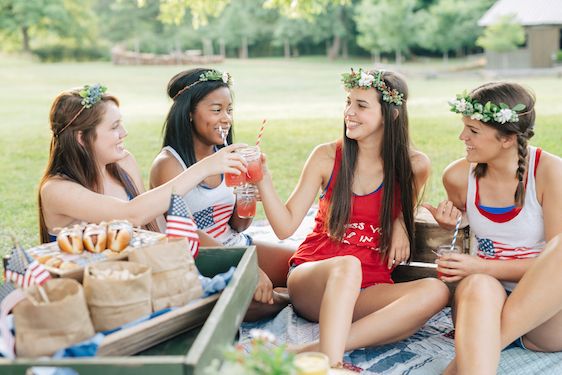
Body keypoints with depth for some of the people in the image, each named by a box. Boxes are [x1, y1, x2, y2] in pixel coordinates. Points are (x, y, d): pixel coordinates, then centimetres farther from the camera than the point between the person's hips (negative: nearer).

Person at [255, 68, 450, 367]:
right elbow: (286, 226, -2)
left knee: (435, 291, -29)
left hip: (368, 291, 2)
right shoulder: (327, 157, 0)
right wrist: (263, 178, -16)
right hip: (312, 279, -1)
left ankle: (313, 352, -37)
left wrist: (400, 223, 0)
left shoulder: (414, 166, 1)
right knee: (347, 265, -36)